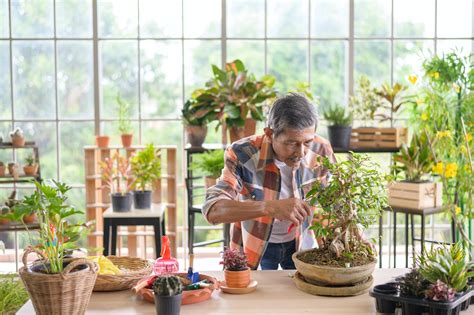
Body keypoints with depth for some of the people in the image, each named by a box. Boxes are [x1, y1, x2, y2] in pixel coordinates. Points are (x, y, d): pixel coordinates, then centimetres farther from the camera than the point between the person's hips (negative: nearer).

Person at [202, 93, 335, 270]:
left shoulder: (321, 151, -17)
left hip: (300, 244, 2)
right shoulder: (242, 154, -27)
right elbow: (212, 210, -39)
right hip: (253, 247, -2)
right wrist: (271, 207, -50)